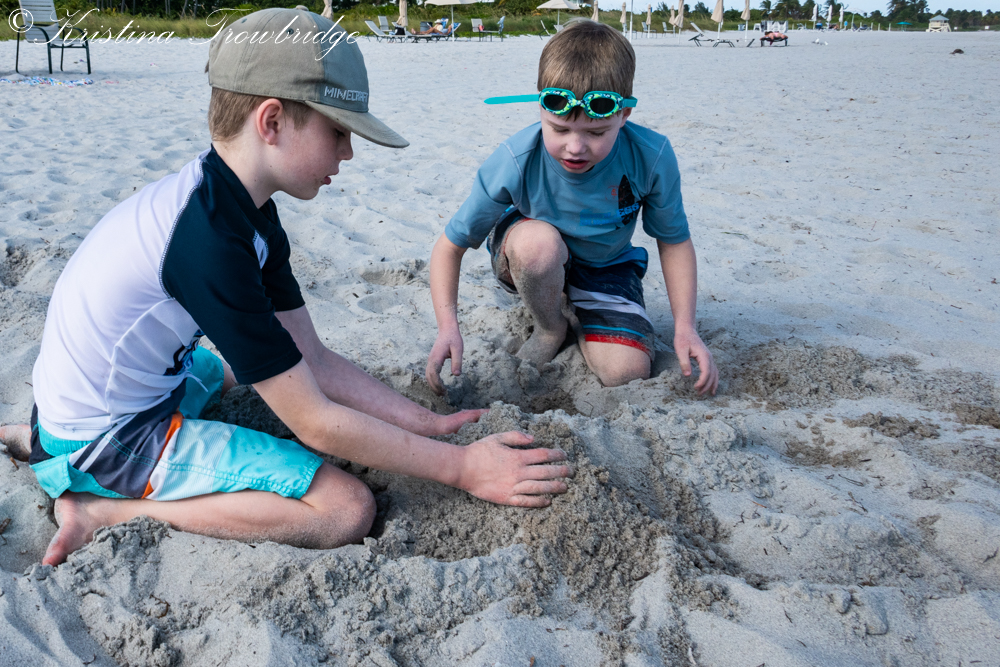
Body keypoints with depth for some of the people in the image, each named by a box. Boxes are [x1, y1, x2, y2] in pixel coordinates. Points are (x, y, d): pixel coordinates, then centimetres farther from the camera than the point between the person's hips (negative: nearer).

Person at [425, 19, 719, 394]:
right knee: (540, 240, -39)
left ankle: (575, 316, 15)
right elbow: (450, 246, -22)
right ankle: (549, 328, -5)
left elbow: (674, 241, -11)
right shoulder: (514, 163, -31)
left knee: (626, 373, -19)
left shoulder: (651, 158, -27)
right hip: (531, 256, -1)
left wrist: (685, 327, -20)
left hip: (604, 265, 1)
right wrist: (448, 325, -37)